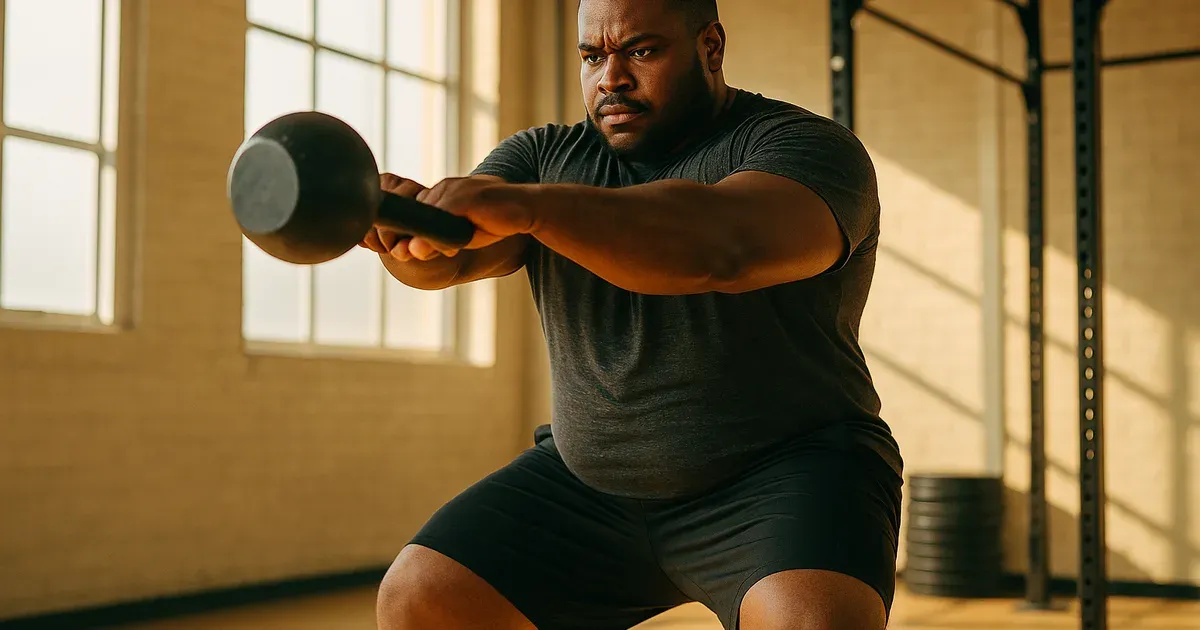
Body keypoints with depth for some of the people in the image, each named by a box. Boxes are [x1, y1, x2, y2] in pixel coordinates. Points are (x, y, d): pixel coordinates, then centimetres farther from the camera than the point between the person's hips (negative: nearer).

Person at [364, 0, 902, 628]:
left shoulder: (806, 147, -11)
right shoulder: (546, 156, 6)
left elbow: (726, 245, -33)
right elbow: (447, 258, -11)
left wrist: (524, 205, -43)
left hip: (780, 479, -5)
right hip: (589, 480, 5)